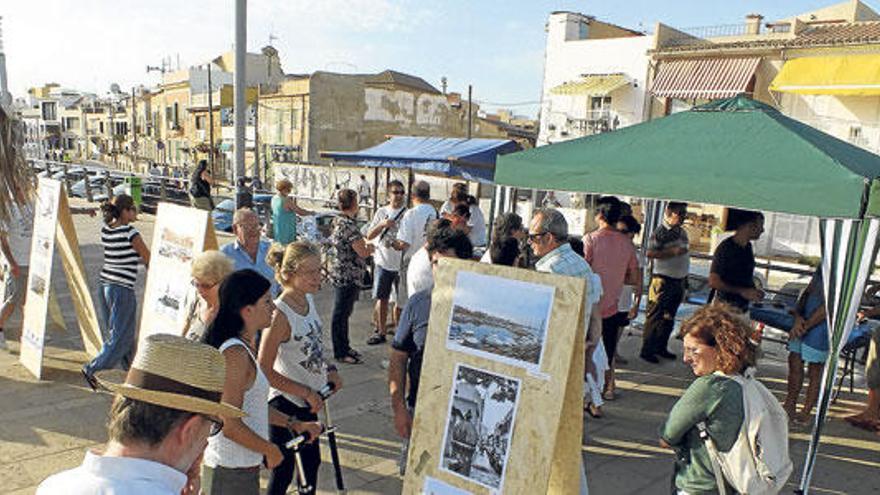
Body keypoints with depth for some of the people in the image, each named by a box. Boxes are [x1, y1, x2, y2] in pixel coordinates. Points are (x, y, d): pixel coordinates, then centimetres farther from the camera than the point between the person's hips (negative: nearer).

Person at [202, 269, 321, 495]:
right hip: (231, 472, -9)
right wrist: (271, 449, -12)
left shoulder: (245, 346, 6)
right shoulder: (235, 354, -24)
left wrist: (295, 424, 11)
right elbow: (230, 425, -25)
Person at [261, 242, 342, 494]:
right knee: (283, 471, 8)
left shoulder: (308, 299, -1)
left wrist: (328, 369, 2)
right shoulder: (280, 313, -24)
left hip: (311, 400, 8)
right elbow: (265, 370, -22)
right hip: (286, 402, -8)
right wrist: (306, 392, -18)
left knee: (311, 461, 22)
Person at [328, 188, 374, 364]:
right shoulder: (349, 225, -22)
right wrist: (370, 248, -2)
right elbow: (363, 252, -22)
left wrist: (365, 245, 9)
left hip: (340, 275, 10)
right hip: (347, 276, -10)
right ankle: (340, 353, 12)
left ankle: (344, 348, 31)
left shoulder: (338, 221, 9)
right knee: (341, 313, 1)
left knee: (343, 312, 18)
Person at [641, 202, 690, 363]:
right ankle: (647, 350, 5)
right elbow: (650, 253, -21)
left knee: (669, 318, 15)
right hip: (663, 281, -8)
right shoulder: (660, 232, -12)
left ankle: (661, 347, 26)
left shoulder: (683, 232, 13)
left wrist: (685, 279, 21)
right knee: (655, 317, -2)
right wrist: (673, 252, -25)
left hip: (679, 281, 8)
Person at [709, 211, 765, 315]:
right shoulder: (725, 248, -16)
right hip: (726, 308, -8)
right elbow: (713, 282, -18)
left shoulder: (748, 247, 7)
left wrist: (754, 291, 5)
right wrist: (742, 291, -20)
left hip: (743, 308, 8)